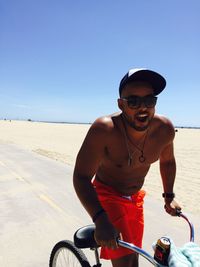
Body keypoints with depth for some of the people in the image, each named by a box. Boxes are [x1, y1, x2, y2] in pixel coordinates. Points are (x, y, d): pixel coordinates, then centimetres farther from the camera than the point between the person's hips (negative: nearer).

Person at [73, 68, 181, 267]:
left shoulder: (165, 129, -19)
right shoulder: (104, 129, -34)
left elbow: (167, 161, 2)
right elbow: (81, 177, -31)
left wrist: (169, 196, 8)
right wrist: (100, 220, -43)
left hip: (135, 198, 5)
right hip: (107, 196, -5)